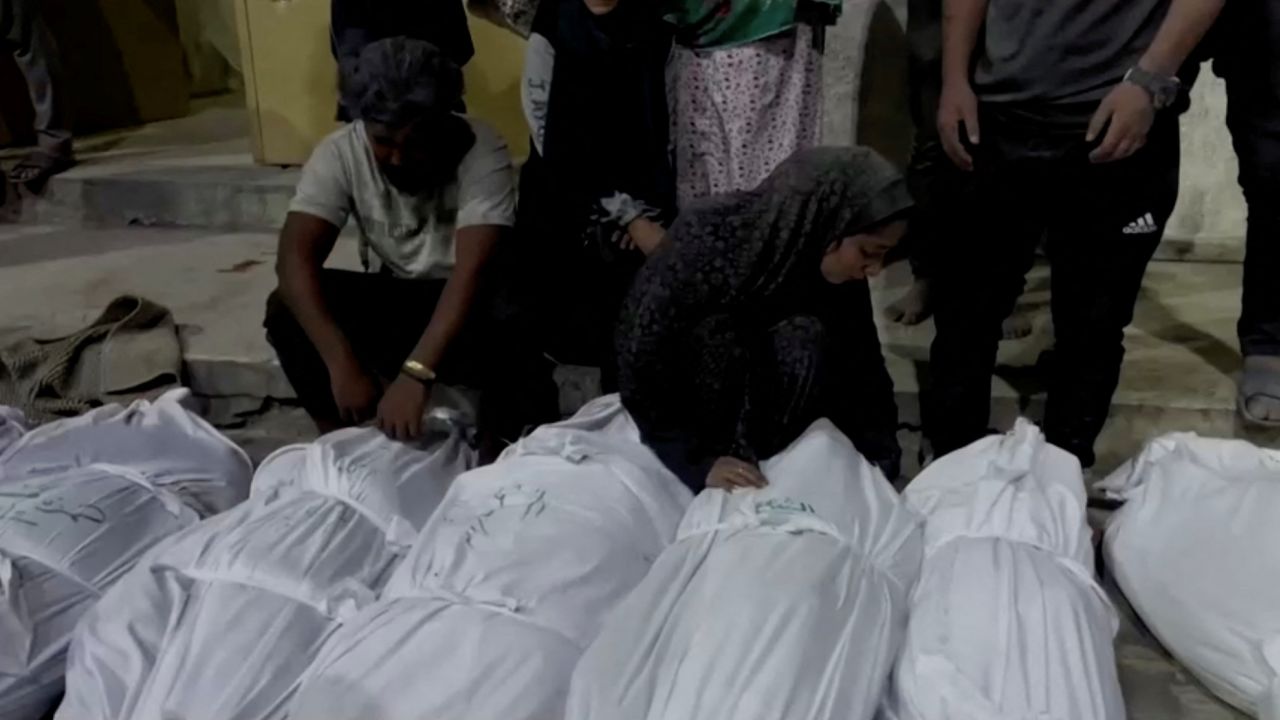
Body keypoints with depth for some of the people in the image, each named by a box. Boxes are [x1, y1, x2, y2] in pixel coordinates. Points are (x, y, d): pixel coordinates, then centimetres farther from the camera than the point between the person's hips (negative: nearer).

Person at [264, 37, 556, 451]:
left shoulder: (482, 154, -25)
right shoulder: (340, 153, -17)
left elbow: (473, 272, -36)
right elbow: (296, 257, -26)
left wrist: (416, 373, -47)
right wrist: (342, 362, -39)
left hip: (465, 302, -3)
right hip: (389, 296, 3)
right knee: (285, 311, -23)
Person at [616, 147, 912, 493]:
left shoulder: (840, 275, -14)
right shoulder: (706, 241, -30)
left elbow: (862, 373, -6)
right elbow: (641, 366, -23)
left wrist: (878, 471, -13)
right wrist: (698, 460, -24)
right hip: (673, 404, -4)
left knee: (804, 341, -24)